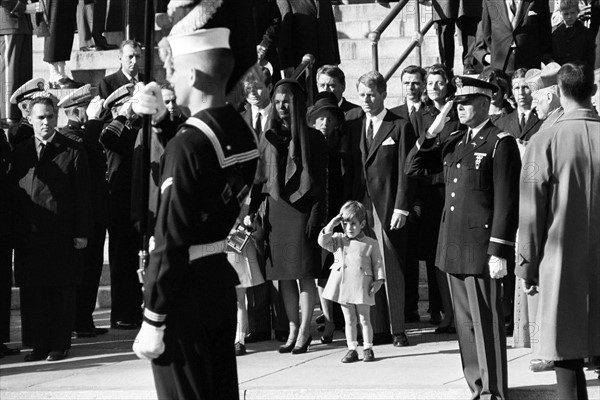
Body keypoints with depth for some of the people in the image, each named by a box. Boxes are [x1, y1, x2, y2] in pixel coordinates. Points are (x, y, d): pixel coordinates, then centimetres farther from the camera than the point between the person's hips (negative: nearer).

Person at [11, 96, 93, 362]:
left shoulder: (73, 152, 0)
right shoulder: (20, 152, 10)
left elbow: (83, 196, -1)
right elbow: (12, 191, 11)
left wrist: (82, 232, -7)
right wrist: (14, 230, 4)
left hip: (62, 237, -3)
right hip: (28, 236, 3)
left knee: (61, 291, 3)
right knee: (31, 292, 4)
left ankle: (59, 344, 10)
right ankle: (38, 344, 12)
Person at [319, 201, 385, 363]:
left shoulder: (371, 244, 2)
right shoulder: (338, 240, 8)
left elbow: (377, 264, 3)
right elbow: (323, 241, -6)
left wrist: (378, 281, -7)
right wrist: (332, 224, -8)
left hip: (362, 288, -2)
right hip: (343, 287, 2)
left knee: (364, 319, 4)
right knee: (349, 320, 8)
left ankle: (368, 349, 11)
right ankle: (352, 350, 13)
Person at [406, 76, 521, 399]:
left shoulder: (501, 144, -9)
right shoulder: (454, 142, 14)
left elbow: (506, 202, -13)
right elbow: (413, 168, 15)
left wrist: (499, 252, -17)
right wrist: (432, 132, 2)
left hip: (481, 247, -7)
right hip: (453, 246, 7)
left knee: (486, 323, -3)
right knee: (465, 323, 12)